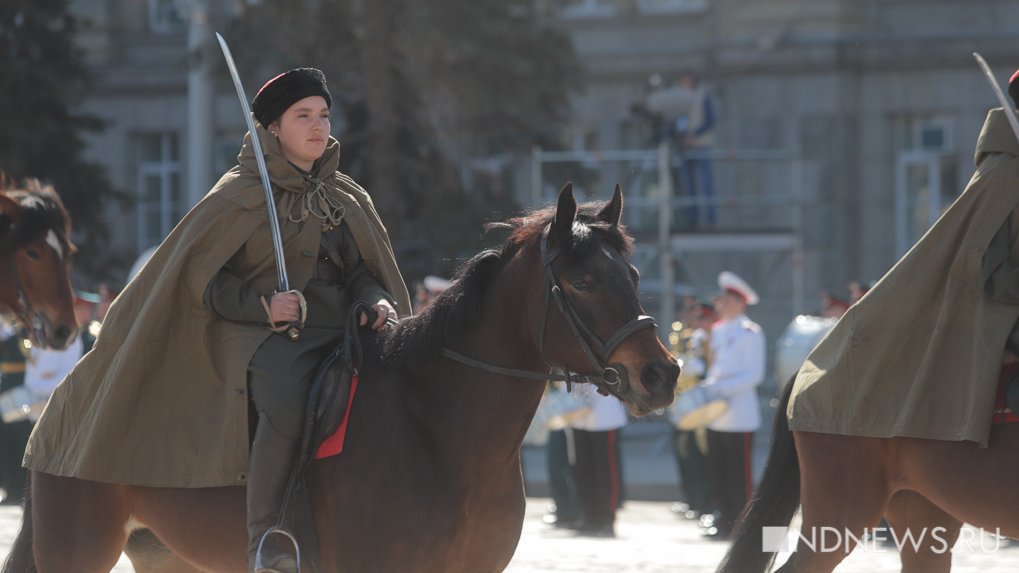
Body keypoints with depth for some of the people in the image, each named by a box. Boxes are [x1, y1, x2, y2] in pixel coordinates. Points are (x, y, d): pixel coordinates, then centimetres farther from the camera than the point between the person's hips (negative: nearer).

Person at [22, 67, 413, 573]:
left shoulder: (349, 198, 19)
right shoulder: (239, 197, 3)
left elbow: (363, 271, 20)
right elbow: (206, 280, 0)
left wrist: (377, 303, -4)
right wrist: (262, 304, -17)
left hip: (341, 330, 6)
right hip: (264, 335, -6)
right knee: (286, 398, -38)